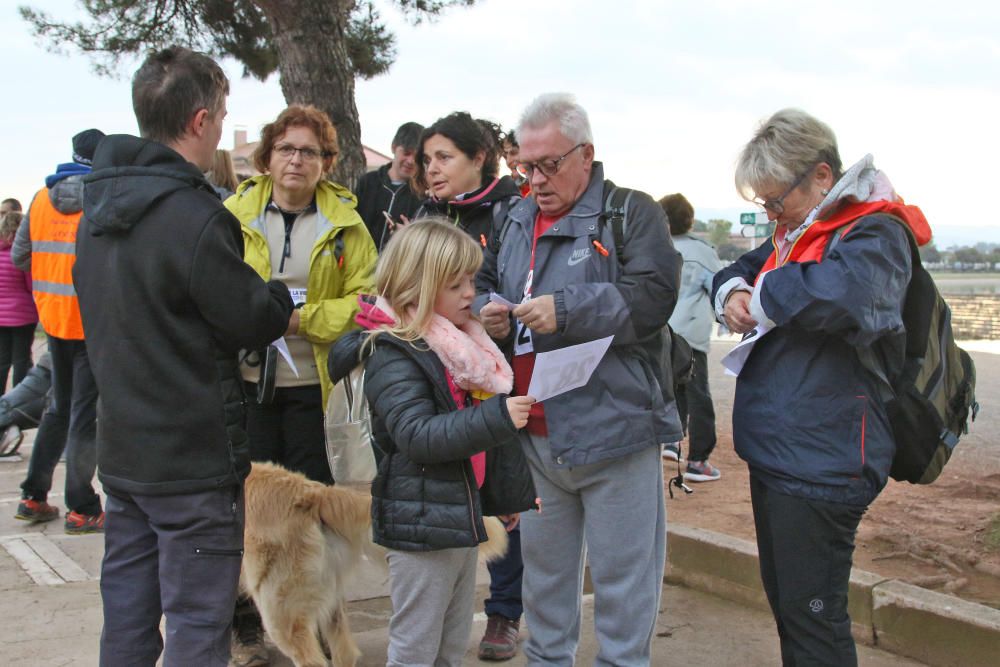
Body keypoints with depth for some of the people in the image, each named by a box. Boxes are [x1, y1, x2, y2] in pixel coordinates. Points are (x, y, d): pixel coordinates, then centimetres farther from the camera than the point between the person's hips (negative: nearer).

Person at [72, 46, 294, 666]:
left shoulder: (100, 207, 7)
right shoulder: (192, 214, -21)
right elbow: (255, 319, -15)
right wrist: (281, 296, 8)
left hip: (123, 448, 8)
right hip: (195, 458, -8)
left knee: (127, 617, 17)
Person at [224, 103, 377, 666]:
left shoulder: (345, 223, 2)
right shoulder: (235, 214, 2)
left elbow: (364, 300, -4)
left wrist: (303, 317, -15)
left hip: (314, 383, 0)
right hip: (246, 377, 0)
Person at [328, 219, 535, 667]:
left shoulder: (462, 346, 11)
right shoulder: (393, 357, -16)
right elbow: (418, 436, -27)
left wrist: (507, 493, 24)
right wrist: (495, 418, -31)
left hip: (460, 518, 9)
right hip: (420, 525, -8)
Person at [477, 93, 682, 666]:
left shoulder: (632, 212, -5)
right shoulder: (517, 220, 14)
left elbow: (654, 296, -18)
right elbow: (482, 285, 21)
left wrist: (565, 309, -24)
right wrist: (487, 311, -3)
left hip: (613, 430, -6)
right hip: (535, 434, 6)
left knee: (622, 574, 4)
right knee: (544, 568, 20)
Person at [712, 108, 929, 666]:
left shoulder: (876, 233, -15)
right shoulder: (798, 232, 13)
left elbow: (843, 289, -37)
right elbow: (741, 270, 26)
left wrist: (765, 298, -19)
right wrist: (733, 291, 0)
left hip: (820, 466, -9)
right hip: (775, 452, 10)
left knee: (812, 615, 0)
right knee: (783, 597, 20)